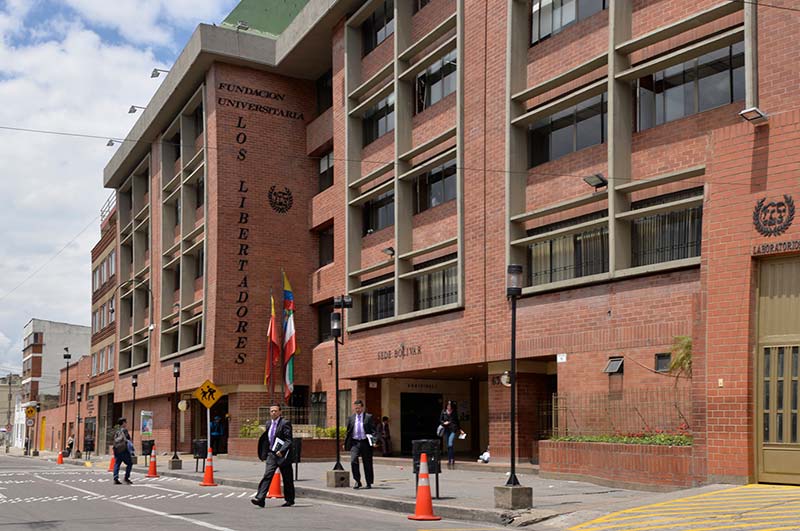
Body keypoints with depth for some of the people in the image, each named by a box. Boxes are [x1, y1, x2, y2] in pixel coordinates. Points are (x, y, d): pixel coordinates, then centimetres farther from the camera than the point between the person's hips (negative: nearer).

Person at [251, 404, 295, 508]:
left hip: (283, 454, -5)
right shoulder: (268, 424, 12)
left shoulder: (285, 423, -10)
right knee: (267, 476, -8)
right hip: (271, 454, 5)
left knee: (287, 479, 7)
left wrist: (281, 451, -27)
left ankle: (289, 500, 20)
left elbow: (289, 440, -16)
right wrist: (266, 452, 15)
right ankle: (260, 498, -15)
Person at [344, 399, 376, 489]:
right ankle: (357, 481, -3)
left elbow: (373, 430, 1)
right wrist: (345, 443, 10)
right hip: (354, 443, 1)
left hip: (365, 443, -1)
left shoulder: (368, 417, 3)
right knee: (353, 461, -15)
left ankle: (369, 483, 18)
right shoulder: (351, 418, 10)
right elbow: (348, 431, 14)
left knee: (367, 463, 5)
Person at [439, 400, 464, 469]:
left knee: (450, 445, -17)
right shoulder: (444, 412, 5)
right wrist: (444, 423, -9)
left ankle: (452, 460, -13)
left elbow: (457, 421, 15)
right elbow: (440, 420, 11)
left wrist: (460, 429, 10)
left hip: (453, 430, -2)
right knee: (448, 446, 6)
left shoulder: (454, 412, 5)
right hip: (446, 430, 2)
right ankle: (449, 460, 15)